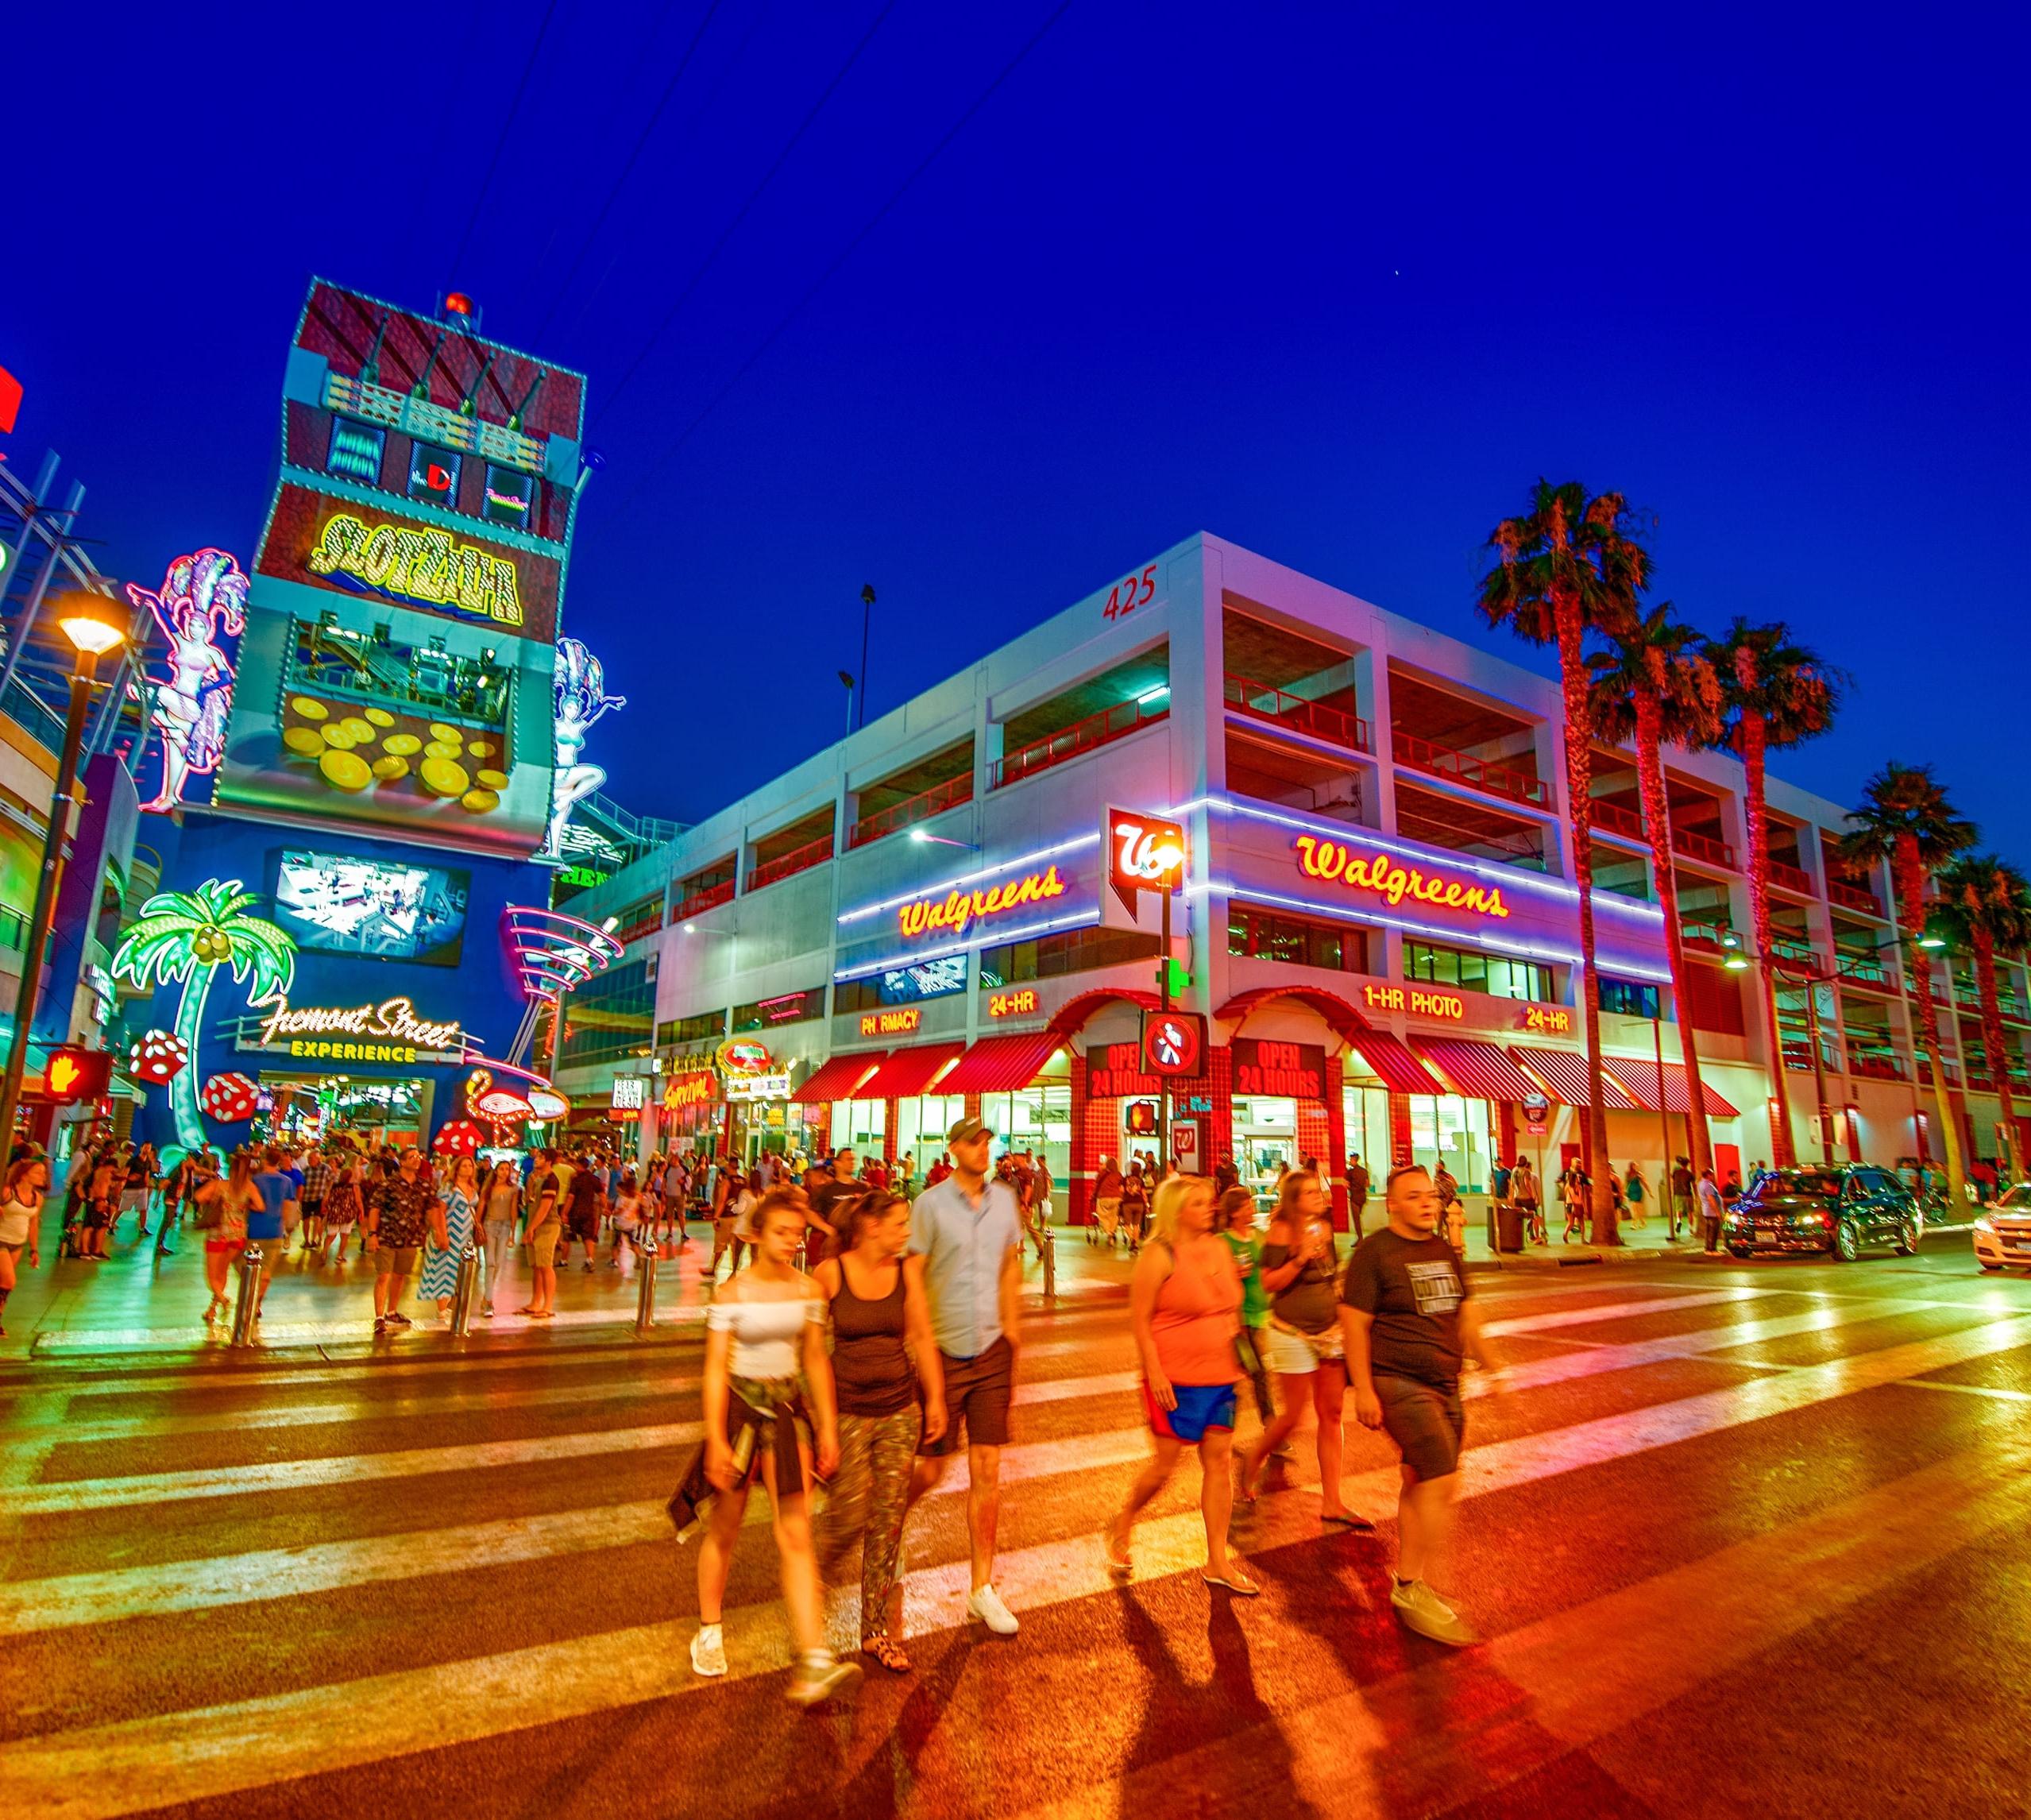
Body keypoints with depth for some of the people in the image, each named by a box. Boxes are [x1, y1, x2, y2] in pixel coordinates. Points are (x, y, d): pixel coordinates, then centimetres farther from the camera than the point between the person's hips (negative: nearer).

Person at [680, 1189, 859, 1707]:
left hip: (789, 1409, 2)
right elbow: (715, 1369, -10)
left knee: (796, 1535, -5)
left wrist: (828, 1429, 6)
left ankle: (815, 1664, -5)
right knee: (724, 1528, 16)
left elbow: (816, 1361, 6)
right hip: (740, 1406, -2)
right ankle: (709, 1630, 40)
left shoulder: (807, 1289, -1)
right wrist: (716, 1441, -14)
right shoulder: (732, 1292, -11)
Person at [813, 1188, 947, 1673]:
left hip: (901, 1410, 3)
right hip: (848, 1410, -3)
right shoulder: (829, 1273, -12)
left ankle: (877, 1630, 23)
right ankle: (818, 1571, 34)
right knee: (850, 1514, -1)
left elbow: (922, 1337, 6)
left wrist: (935, 1398, 6)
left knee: (888, 1519, 8)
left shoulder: (905, 1273, -2)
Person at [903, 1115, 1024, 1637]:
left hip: (992, 1351, 4)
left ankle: (982, 1588, 21)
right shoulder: (930, 1203, -11)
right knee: (929, 1469, 7)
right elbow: (911, 1279, -10)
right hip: (944, 1353, -4)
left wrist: (1012, 1325, 12)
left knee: (987, 1473, 7)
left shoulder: (1004, 1199, 4)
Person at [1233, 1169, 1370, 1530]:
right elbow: (1269, 1283, -17)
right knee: (1292, 1416, 0)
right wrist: (1301, 1258, -26)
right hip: (1293, 1333, -6)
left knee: (1331, 1415, 6)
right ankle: (1252, 1460, 28)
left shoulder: (1324, 1227, 7)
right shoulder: (1282, 1232, -13)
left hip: (1329, 1331, 6)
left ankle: (1331, 1503, 14)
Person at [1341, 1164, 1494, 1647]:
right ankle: (1435, 1591, -1)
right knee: (1442, 1483, -12)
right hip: (1398, 1383, -7)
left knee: (1420, 1484, 13)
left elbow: (1466, 1314, 19)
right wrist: (1364, 1391, -17)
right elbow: (1353, 1323, -14)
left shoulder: (1445, 1252, 10)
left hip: (1445, 1384, 7)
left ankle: (1408, 1585, 24)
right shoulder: (1373, 1253, -12)